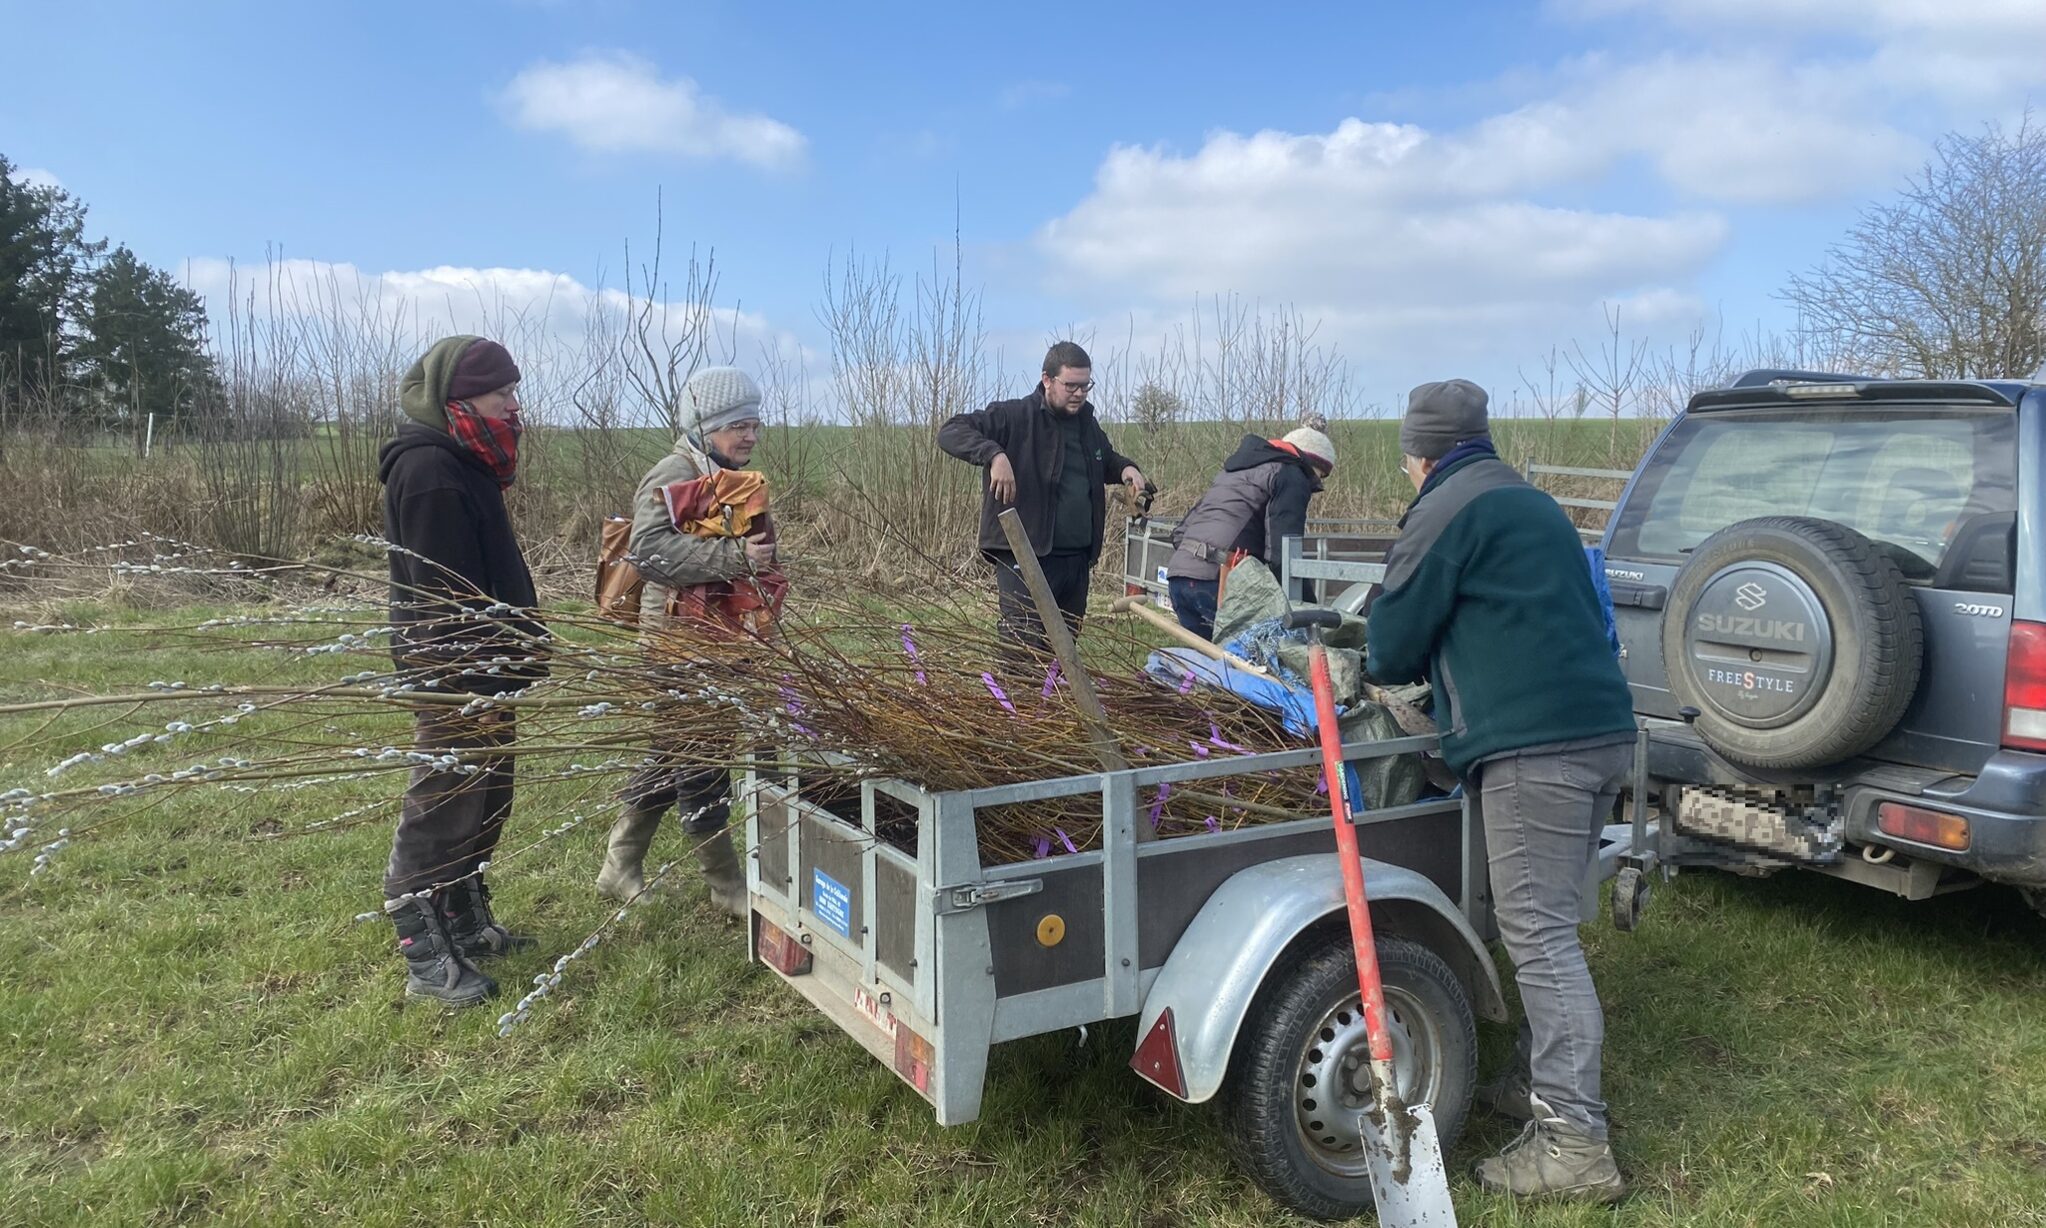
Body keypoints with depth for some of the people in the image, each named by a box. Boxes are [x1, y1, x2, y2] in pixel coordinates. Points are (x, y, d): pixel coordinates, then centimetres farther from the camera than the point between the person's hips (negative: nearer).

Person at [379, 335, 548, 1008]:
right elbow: (445, 594, -23)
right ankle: (426, 961, 9)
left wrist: (509, 664, 21)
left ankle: (467, 923, 33)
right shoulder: (429, 471, -19)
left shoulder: (464, 465, 14)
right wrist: (476, 687, -23)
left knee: (485, 798, 19)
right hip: (455, 676, -10)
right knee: (443, 807, -2)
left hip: (484, 670, 10)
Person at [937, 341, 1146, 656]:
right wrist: (994, 454, -31)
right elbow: (950, 432, -15)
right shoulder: (1014, 417, -9)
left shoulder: (1087, 423, 14)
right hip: (1025, 556, -7)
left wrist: (1125, 468, 9)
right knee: (1021, 646, -12)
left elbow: (1106, 459, 33)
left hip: (1078, 558, 7)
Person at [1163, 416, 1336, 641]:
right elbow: (1282, 554, -9)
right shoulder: (1291, 477, 4)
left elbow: (1180, 532, 29)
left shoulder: (1236, 469, 31)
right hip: (1218, 578, -9)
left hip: (1178, 573, 9)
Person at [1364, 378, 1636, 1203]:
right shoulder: (1530, 503, 25)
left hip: (1536, 744, -10)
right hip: (1600, 730, 10)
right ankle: (1540, 1080, 29)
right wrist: (1431, 663, 30)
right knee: (1547, 924, 18)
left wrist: (1382, 667, 20)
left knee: (1538, 935, -8)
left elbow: (1395, 634, -2)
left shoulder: (1448, 509, -3)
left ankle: (1574, 1142, -6)